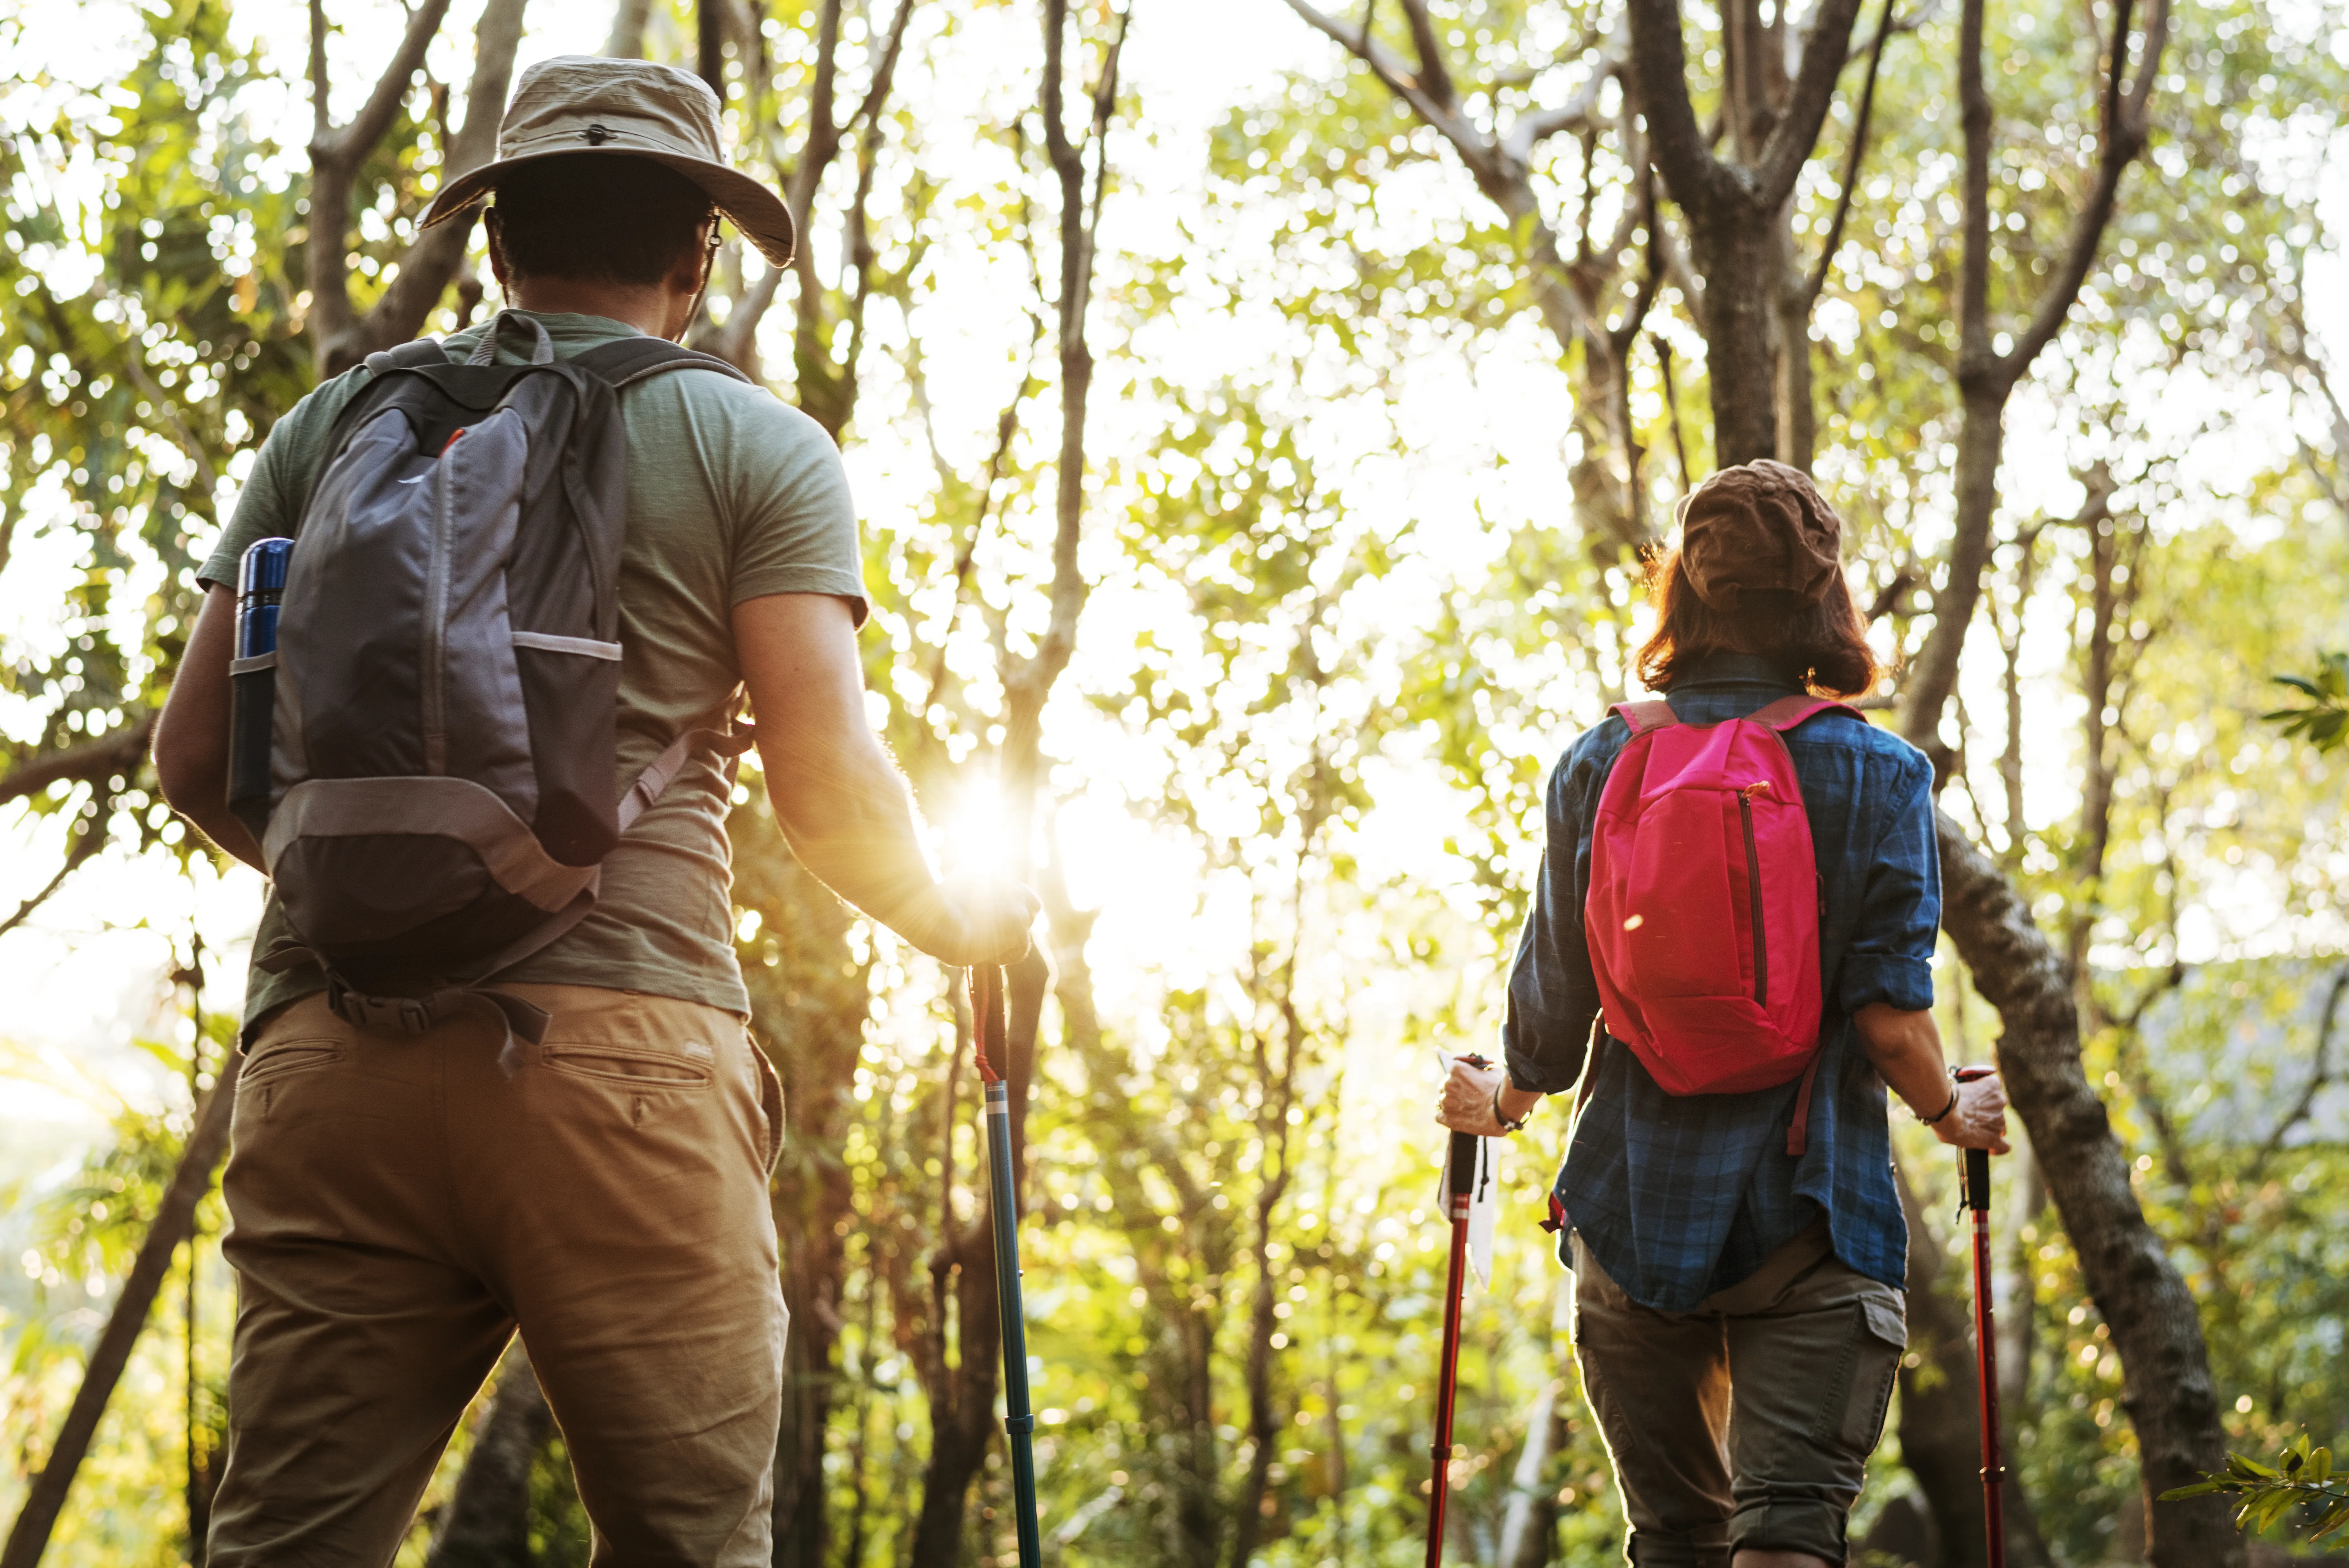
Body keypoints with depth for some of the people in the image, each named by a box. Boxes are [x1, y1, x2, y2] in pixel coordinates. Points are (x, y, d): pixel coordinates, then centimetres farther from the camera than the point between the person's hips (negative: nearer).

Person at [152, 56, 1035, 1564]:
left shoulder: (332, 426, 19)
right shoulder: (757, 447, 10)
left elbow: (197, 758, 16)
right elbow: (828, 777, -1)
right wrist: (952, 920, 19)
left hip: (329, 1048, 3)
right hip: (617, 1043, -3)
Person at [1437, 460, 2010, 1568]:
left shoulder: (1597, 767, 2)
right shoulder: (1877, 773, -3)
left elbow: (1551, 1014, 3)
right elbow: (1889, 1014, -9)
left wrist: (1499, 1096, 25)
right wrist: (1955, 1114, 11)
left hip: (1632, 1203, 3)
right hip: (1809, 1212, -3)